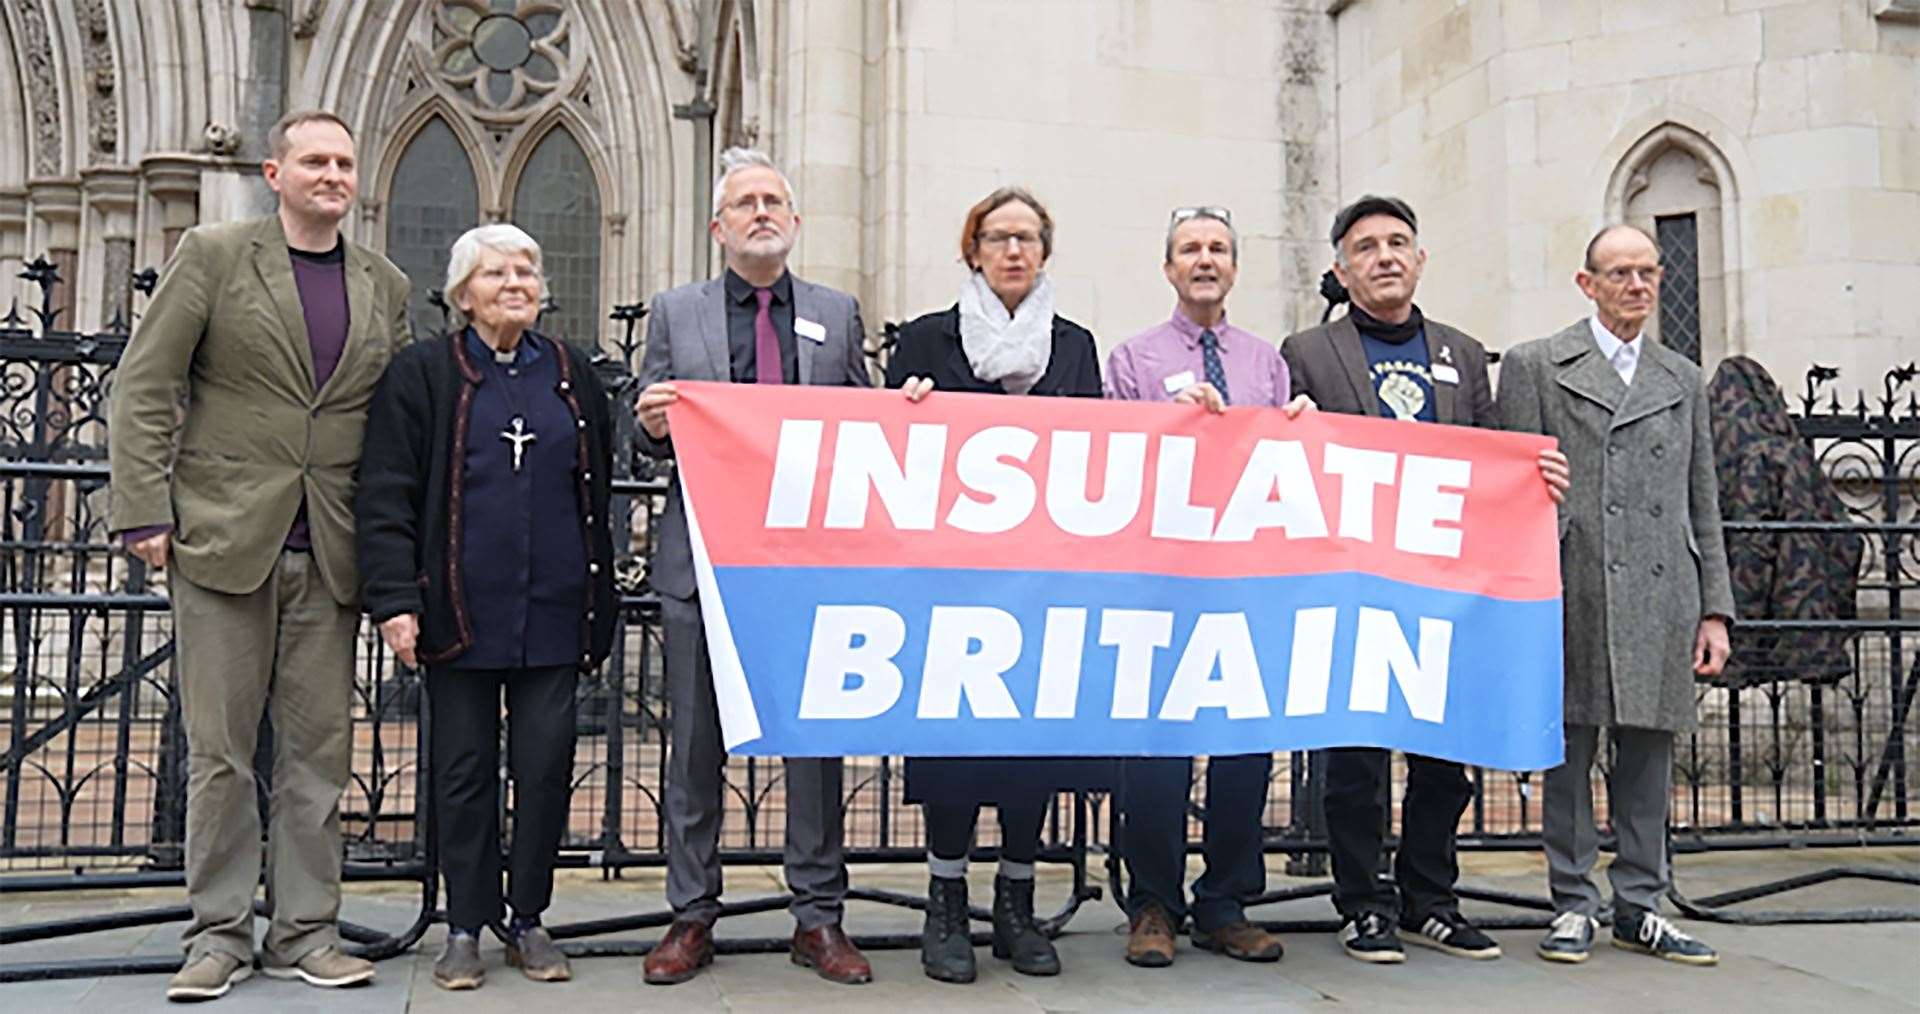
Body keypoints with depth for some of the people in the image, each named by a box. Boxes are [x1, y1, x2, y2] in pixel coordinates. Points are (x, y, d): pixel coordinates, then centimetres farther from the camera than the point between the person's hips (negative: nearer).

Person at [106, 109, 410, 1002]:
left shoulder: (386, 287, 12)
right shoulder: (213, 255, 2)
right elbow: (142, 389, -1)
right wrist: (144, 513, -8)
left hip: (329, 555, 3)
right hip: (225, 539, -3)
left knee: (319, 750, 7)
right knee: (219, 749, 3)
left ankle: (304, 932, 17)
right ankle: (219, 933, 16)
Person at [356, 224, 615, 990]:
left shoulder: (572, 374, 12)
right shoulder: (423, 373, 3)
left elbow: (598, 491, 14)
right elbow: (385, 494, -2)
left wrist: (599, 605, 11)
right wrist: (395, 599, -11)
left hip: (553, 612, 2)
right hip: (461, 612, -2)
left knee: (546, 765, 4)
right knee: (465, 769, 6)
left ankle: (528, 920, 19)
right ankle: (466, 927, 18)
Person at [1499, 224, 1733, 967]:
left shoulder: (1683, 379, 18)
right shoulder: (1535, 366, 6)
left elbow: (1703, 505, 16)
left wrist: (1715, 609, 9)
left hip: (1661, 598, 4)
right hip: (1573, 597, -3)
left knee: (1649, 753, 7)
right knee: (1569, 750, 2)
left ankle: (1639, 908, 17)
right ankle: (1573, 905, 12)